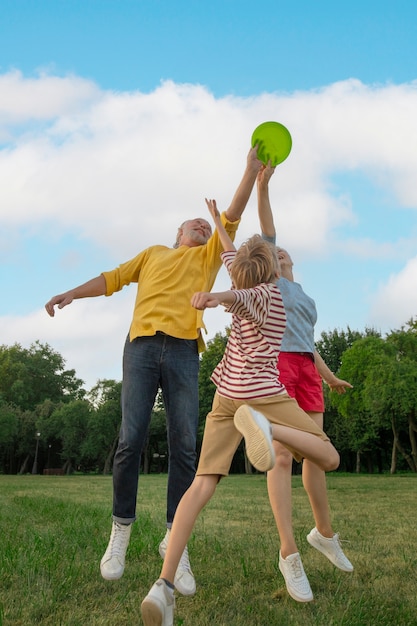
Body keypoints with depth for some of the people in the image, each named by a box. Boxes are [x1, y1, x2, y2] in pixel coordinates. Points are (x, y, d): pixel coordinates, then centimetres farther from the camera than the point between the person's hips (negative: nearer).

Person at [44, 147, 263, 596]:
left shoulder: (209, 256, 25)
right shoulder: (154, 254, 27)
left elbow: (233, 216, 15)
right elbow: (113, 279, 24)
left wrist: (252, 169, 7)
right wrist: (71, 294, 14)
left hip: (184, 352, 0)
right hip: (142, 345, 0)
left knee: (184, 447, -8)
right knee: (131, 441, -8)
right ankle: (121, 530, 5)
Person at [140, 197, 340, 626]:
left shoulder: (246, 291, 13)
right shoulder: (271, 292, 3)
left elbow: (233, 257, 32)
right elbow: (239, 296, -20)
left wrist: (218, 221, 46)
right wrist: (216, 297, -41)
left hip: (226, 396, 5)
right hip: (263, 392, -5)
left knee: (202, 485, -5)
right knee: (329, 459, -1)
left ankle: (164, 584, -21)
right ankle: (263, 425, -31)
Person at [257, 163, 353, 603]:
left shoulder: (306, 299, 30)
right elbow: (267, 233, 4)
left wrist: (330, 378, 35)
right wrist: (262, 185, -4)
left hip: (306, 371, 6)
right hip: (274, 366, -6)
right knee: (282, 456, -14)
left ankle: (324, 533, 26)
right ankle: (289, 554, -13)